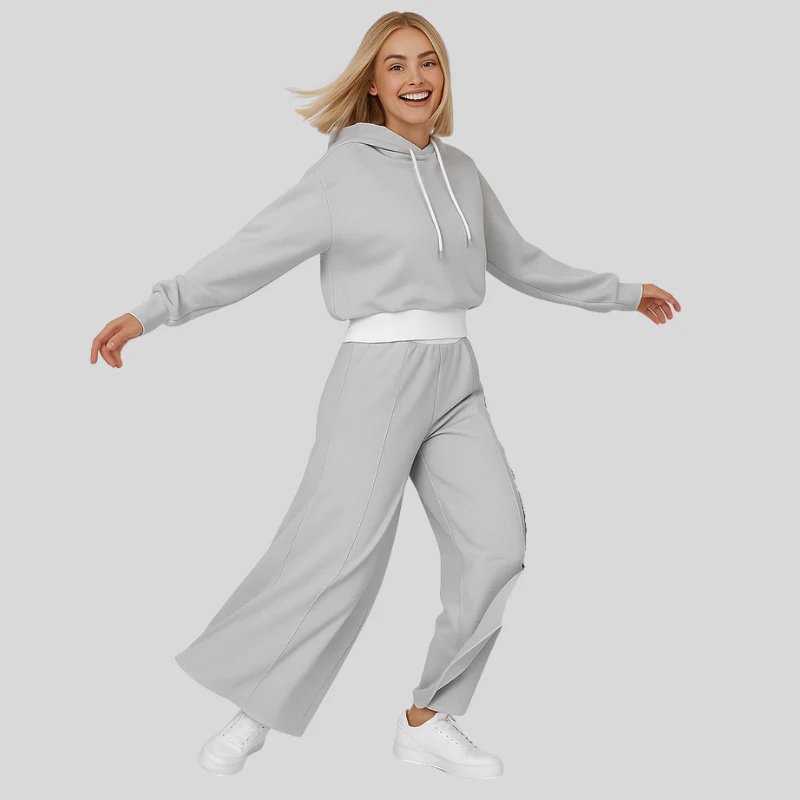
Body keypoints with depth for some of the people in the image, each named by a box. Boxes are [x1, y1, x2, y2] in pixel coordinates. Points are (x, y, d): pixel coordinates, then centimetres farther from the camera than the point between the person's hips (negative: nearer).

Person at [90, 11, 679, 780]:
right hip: (377, 375, -5)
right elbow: (255, 250, -6)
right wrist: (153, 310, -14)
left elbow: (518, 261, 25)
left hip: (455, 380, 6)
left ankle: (429, 718, 5)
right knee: (336, 550, -12)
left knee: (496, 541, -6)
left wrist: (620, 293, 32)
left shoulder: (461, 170, 13)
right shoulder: (346, 168, -3)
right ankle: (253, 710, 6)